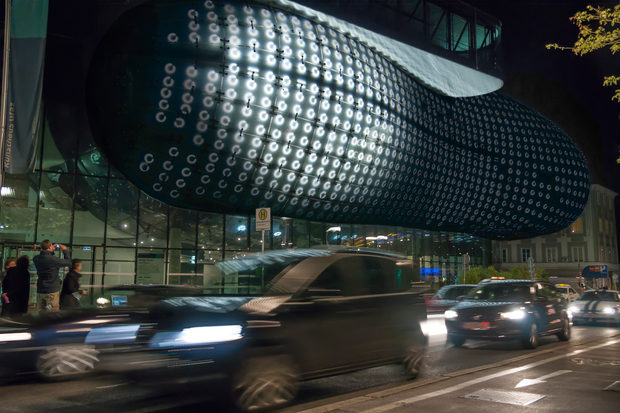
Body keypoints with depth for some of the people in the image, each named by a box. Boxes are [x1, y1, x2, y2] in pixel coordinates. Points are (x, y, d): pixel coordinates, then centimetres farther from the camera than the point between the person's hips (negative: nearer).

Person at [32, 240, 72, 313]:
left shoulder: (36, 258, 0)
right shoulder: (53, 259, -19)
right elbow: (68, 262, -4)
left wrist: (51, 251, 25)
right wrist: (65, 250, 7)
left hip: (40, 291, 6)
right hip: (52, 291, -6)